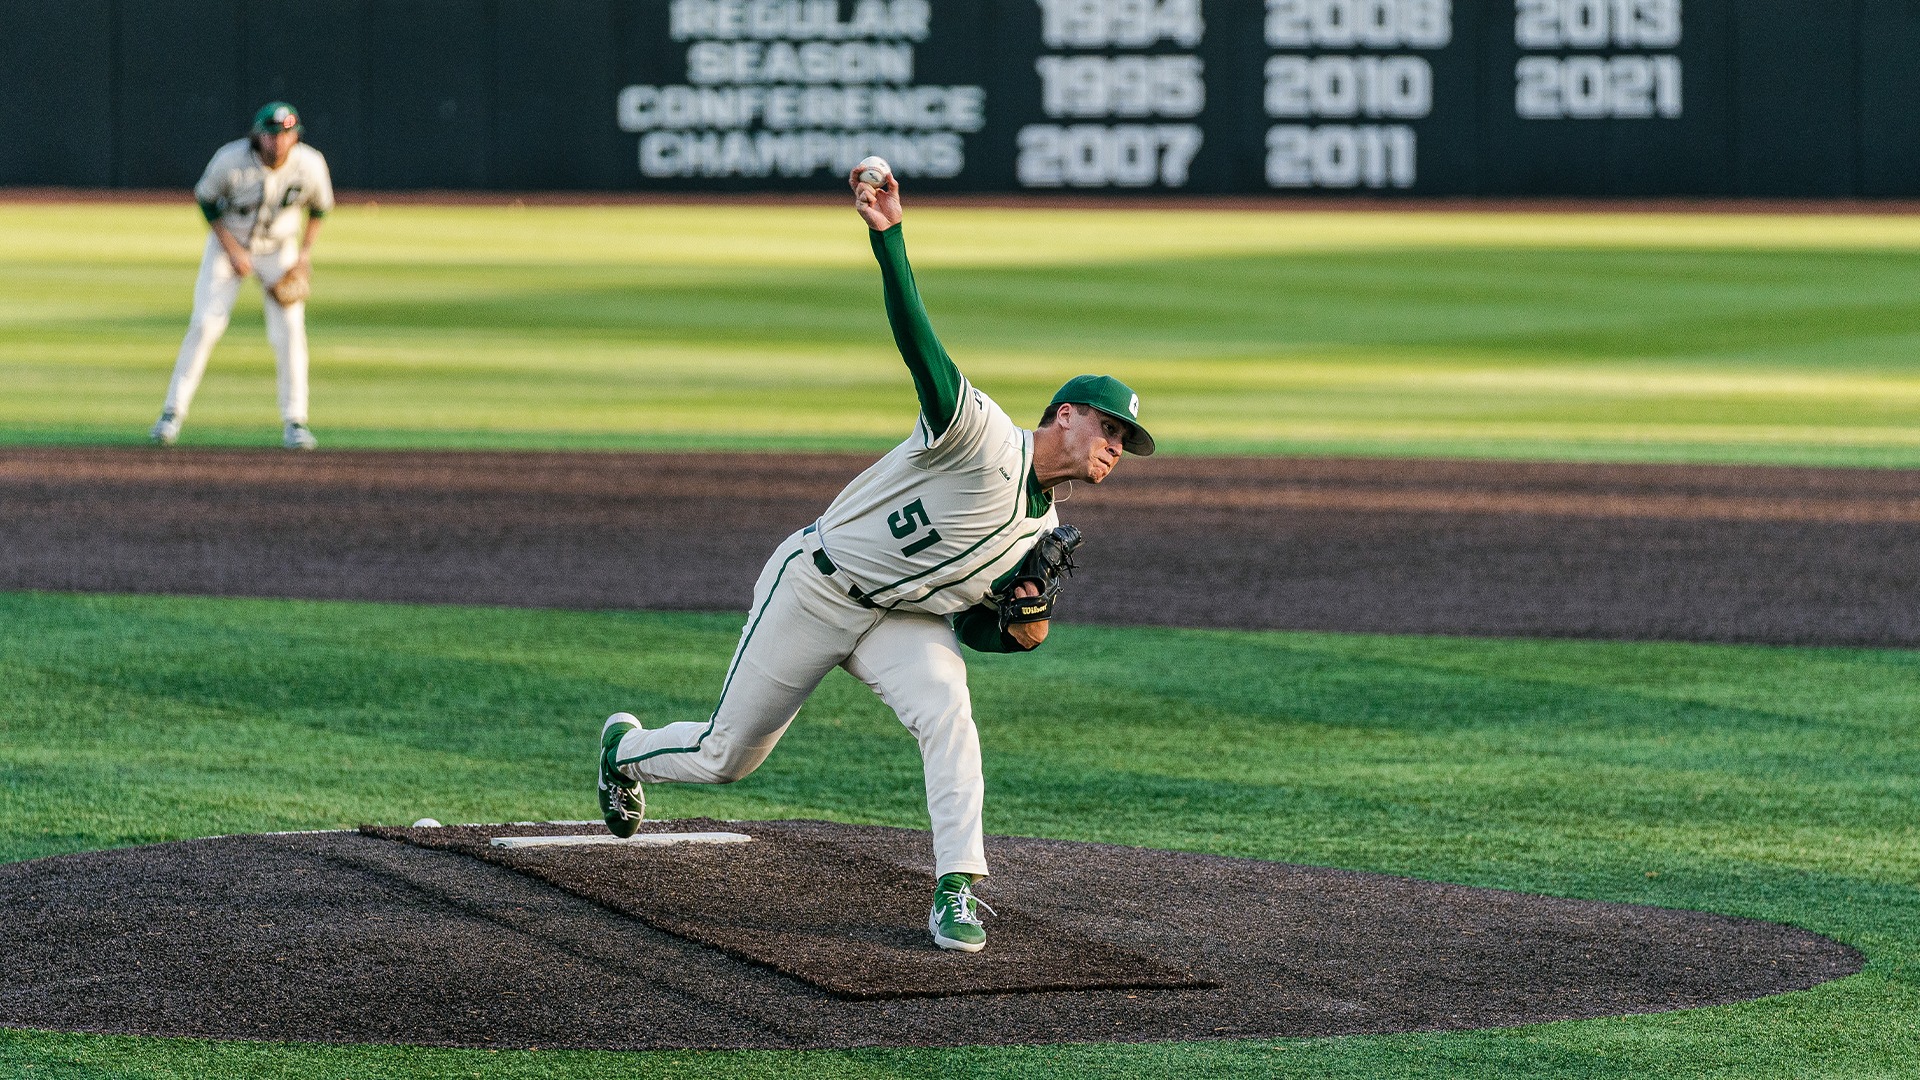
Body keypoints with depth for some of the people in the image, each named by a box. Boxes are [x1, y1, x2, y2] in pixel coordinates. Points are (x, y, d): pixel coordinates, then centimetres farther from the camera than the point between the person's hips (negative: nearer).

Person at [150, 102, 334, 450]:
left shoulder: (310, 164, -21)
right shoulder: (229, 160, -27)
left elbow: (319, 206, 0)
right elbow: (206, 199, -10)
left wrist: (305, 252, -9)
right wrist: (233, 251, -14)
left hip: (280, 249, 1)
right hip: (230, 242, -1)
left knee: (289, 331, -9)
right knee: (205, 324, -11)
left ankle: (294, 422, 1)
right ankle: (173, 412, -1)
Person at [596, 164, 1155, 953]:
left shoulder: (1041, 527, 5)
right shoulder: (981, 435, -20)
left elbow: (971, 627, 12)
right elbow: (919, 347, -35)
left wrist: (1020, 630, -12)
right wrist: (887, 238, -50)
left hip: (902, 618, 6)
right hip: (818, 587, -6)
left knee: (946, 708, -26)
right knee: (726, 758, 5)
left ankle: (957, 892, -27)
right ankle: (628, 748, 39)